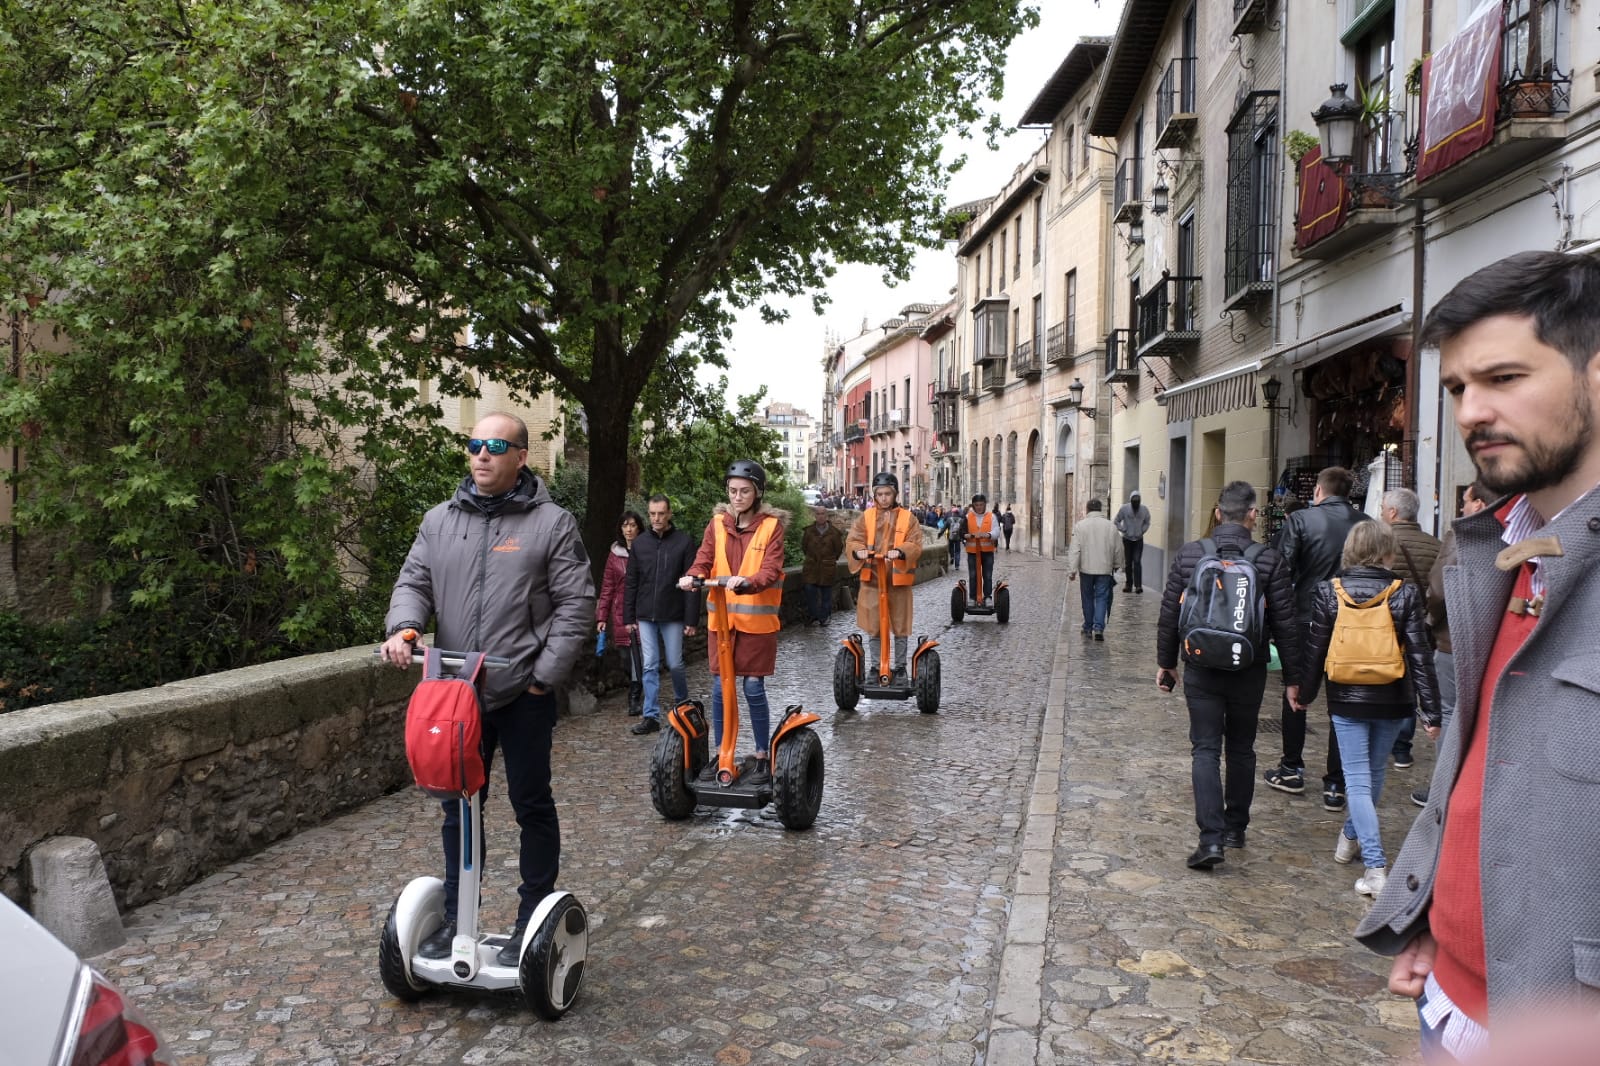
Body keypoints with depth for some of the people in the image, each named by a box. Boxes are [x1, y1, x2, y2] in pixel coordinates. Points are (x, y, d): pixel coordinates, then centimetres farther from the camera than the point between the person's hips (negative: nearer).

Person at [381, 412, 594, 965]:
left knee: (532, 805, 7)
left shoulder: (551, 524, -4)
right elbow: (414, 582, 10)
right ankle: (455, 915, 28)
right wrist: (404, 628, -11)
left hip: (523, 695, -4)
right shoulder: (439, 521, 9)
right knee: (458, 807, 14)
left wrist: (545, 675, -12)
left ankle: (533, 919, 21)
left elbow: (576, 605, -7)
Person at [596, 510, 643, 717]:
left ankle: (635, 699, -1)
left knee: (638, 657, -8)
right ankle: (636, 699, 16)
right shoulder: (615, 553, 9)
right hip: (621, 613, 2)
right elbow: (607, 586, 10)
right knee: (632, 656, 4)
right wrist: (602, 616, 5)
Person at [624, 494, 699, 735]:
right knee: (650, 666, 4)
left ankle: (682, 701, 31)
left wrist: (691, 620, -9)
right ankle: (651, 716, 9)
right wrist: (628, 617, 6)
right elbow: (631, 583, 10)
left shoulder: (683, 541, -4)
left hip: (673, 616, -3)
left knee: (675, 664, 5)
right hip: (645, 616, 3)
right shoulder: (640, 542, 6)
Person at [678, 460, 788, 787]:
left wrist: (747, 582, -34)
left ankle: (762, 756, 15)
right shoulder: (718, 523, 5)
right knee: (720, 688, 6)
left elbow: (771, 570, -15)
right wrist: (692, 576, -25)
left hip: (756, 619, -3)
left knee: (754, 688, 1)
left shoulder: (771, 525, -5)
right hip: (722, 617, 3)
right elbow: (704, 560, -2)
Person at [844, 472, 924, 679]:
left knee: (900, 625, 7)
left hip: (899, 578, -1)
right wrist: (859, 551, -25)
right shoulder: (866, 517, 5)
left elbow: (915, 545, -8)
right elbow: (852, 541, -2)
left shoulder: (907, 518, 2)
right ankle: (875, 666, 20)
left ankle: (900, 666, 20)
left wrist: (900, 551, -29)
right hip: (872, 578, 1)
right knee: (874, 625, 7)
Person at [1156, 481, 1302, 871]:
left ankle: (1212, 837, -8)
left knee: (1205, 749, 2)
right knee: (1241, 748, 17)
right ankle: (1236, 826, 29)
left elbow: (1169, 615, 0)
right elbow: (1285, 626, -4)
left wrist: (1165, 662, 12)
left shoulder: (1188, 555, -5)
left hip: (1201, 670, 0)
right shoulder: (1270, 561, -8)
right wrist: (1292, 677, 5)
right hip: (1249, 673, 1)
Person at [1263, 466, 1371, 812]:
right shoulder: (1367, 524, -1)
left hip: (1306, 620, -2)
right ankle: (1335, 785, 10)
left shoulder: (1300, 520, -9)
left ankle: (1292, 769, 24)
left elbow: (1282, 572, -13)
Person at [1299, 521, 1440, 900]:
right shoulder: (1405, 594, -8)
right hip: (1391, 700, 1)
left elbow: (1315, 649, -1)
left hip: (1346, 699, -1)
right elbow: (1420, 655, -7)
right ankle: (1351, 836, 38)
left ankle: (1376, 866, -7)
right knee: (1374, 773, 21)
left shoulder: (1329, 592, -6)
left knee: (1357, 779, 2)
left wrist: (1305, 692, 12)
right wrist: (1431, 710, -3)